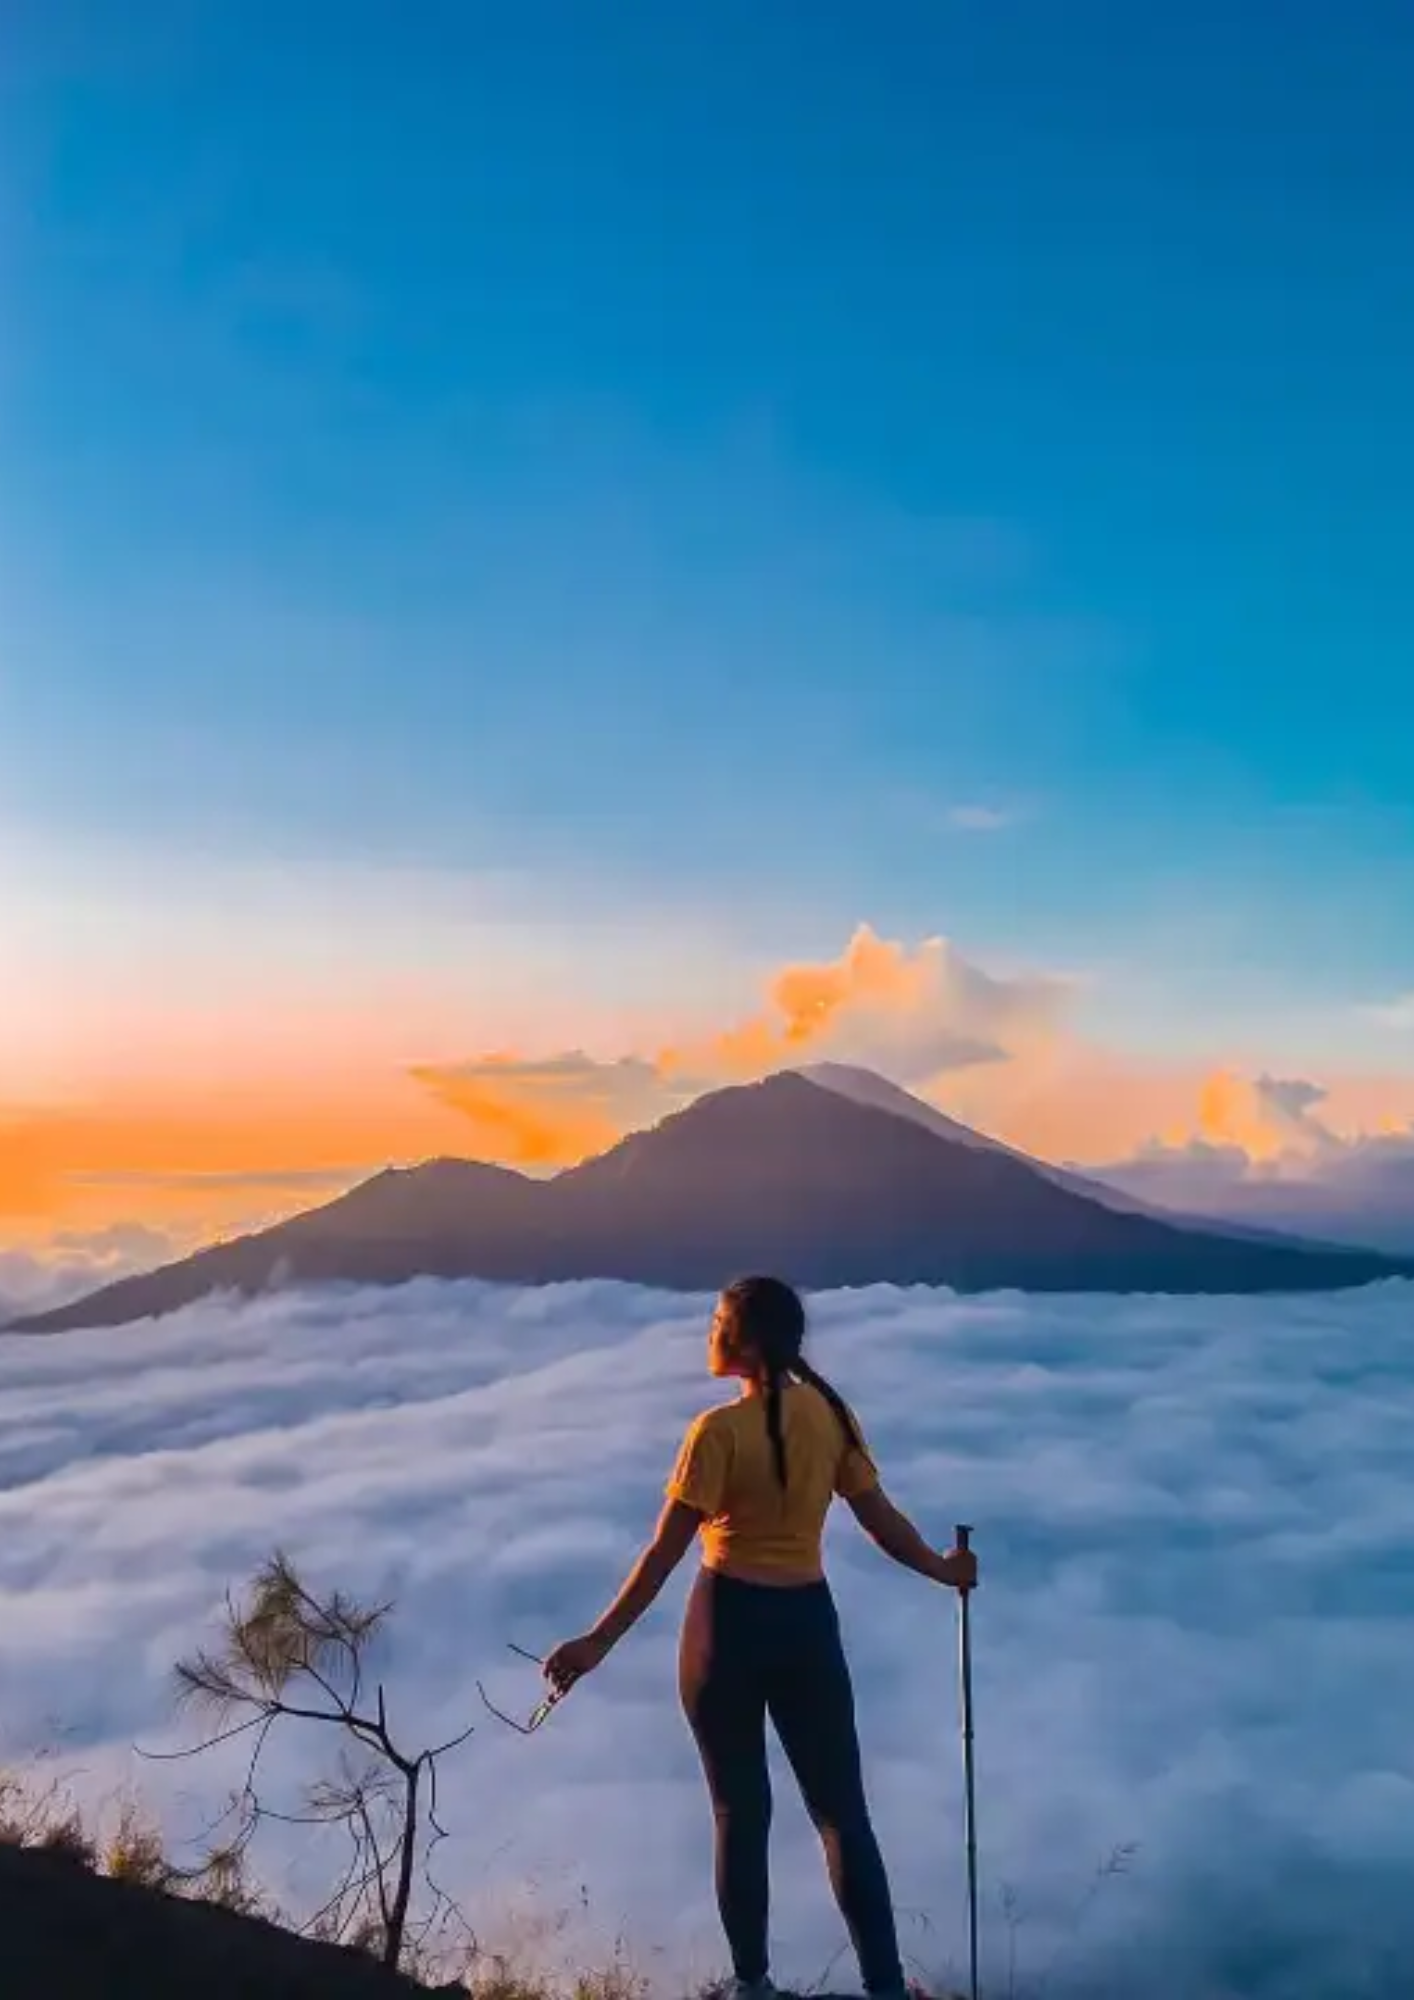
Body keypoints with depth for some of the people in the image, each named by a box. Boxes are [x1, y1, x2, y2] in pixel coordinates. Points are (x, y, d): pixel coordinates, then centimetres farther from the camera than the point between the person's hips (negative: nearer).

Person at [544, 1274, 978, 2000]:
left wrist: (599, 1641, -11)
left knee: (741, 1812, 11)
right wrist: (945, 1569, 22)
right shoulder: (831, 1415, -2)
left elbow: (665, 1552, -17)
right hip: (808, 1620, 4)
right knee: (842, 1810, 12)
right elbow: (882, 1521, 4)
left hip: (730, 1624, -4)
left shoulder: (719, 1431, -17)